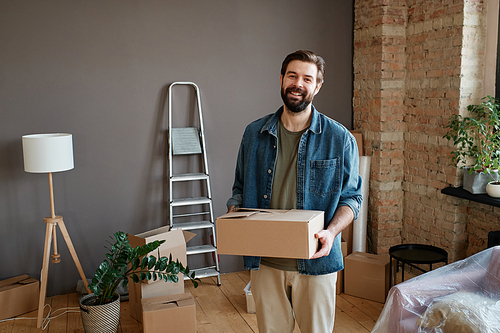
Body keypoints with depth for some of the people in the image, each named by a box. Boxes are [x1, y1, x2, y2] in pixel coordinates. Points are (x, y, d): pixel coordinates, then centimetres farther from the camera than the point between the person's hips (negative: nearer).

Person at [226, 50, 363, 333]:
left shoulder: (340, 139, -4)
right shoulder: (254, 134, 4)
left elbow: (352, 197, 0)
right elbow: (241, 188, 12)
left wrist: (331, 231, -19)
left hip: (315, 262, -2)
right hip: (265, 262, 2)